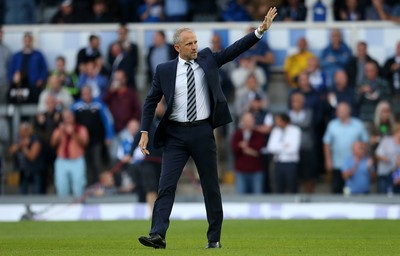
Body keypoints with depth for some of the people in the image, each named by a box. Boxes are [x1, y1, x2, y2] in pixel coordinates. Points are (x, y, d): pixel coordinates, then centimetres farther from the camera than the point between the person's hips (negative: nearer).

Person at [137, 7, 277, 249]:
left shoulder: (207, 58, 5)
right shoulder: (165, 70, 1)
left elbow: (236, 49, 0)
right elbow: (151, 102, 5)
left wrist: (261, 30, -9)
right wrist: (145, 133, -1)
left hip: (202, 132, 1)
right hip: (175, 134, -1)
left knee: (211, 186, 7)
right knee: (167, 185, -9)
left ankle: (214, 238, 15)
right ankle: (158, 235, -15)